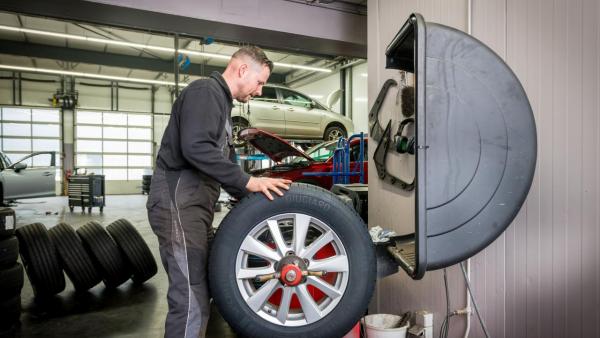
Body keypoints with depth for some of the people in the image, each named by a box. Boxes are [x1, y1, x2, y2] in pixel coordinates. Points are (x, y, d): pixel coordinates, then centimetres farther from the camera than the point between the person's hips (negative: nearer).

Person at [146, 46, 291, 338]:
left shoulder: (221, 103, 23)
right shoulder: (205, 91, -9)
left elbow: (223, 162, 26)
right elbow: (196, 148, -25)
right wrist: (248, 181, -21)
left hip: (193, 206, 10)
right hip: (179, 204, -10)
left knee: (196, 297, 14)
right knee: (191, 301, -8)